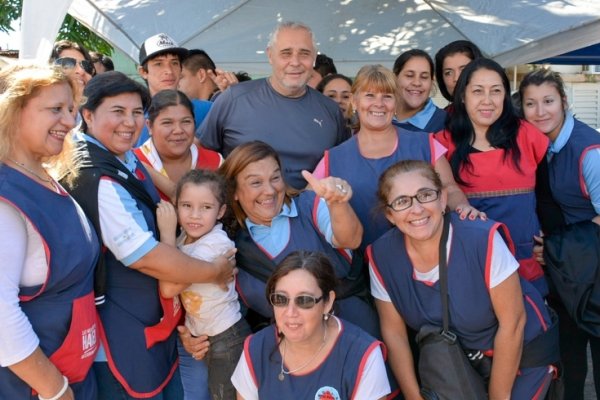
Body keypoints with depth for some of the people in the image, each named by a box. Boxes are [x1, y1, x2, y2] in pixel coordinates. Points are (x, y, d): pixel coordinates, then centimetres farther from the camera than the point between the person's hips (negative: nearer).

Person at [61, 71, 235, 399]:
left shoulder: (127, 160, 4)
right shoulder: (95, 179, -24)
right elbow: (145, 257, -25)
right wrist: (214, 272, -13)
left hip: (154, 320, 9)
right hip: (124, 336, -9)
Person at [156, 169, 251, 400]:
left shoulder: (215, 244, -23)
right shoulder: (185, 237, 1)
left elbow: (169, 288, -26)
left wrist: (167, 232, -22)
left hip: (227, 339, -7)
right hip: (200, 338, 7)